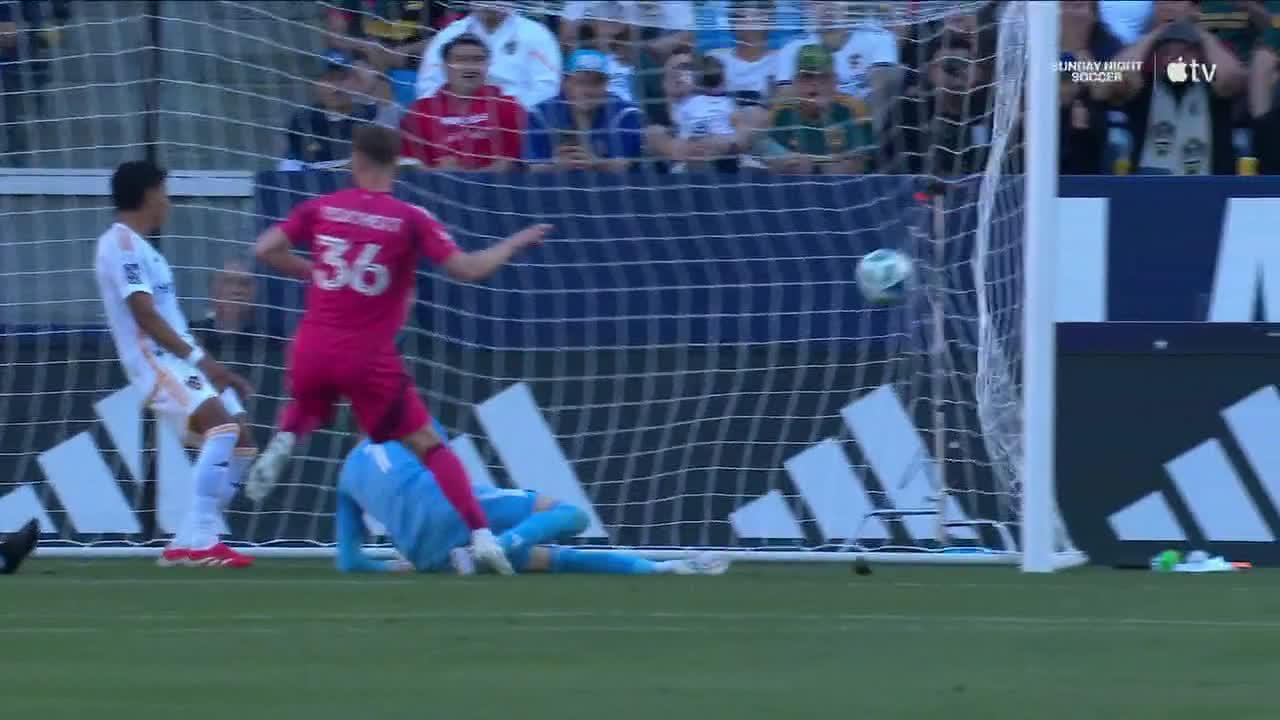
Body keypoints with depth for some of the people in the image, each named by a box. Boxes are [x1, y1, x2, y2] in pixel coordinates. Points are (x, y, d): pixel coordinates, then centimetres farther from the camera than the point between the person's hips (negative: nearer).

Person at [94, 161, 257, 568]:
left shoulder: (138, 246, 22)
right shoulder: (121, 243, -10)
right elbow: (144, 314, -19)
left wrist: (212, 367, 21)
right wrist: (198, 358, -20)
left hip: (183, 358, 10)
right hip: (156, 361, -10)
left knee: (239, 443, 4)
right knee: (223, 426, -27)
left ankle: (187, 545, 5)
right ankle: (201, 541, -31)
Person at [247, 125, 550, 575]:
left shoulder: (321, 209, 4)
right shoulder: (410, 220, -4)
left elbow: (266, 250, 2)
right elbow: (467, 269, -9)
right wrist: (514, 244, 8)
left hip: (312, 349, 3)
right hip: (370, 358, -3)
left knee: (306, 410, 35)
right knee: (429, 445, 4)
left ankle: (281, 444, 1)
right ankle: (480, 535, -7)